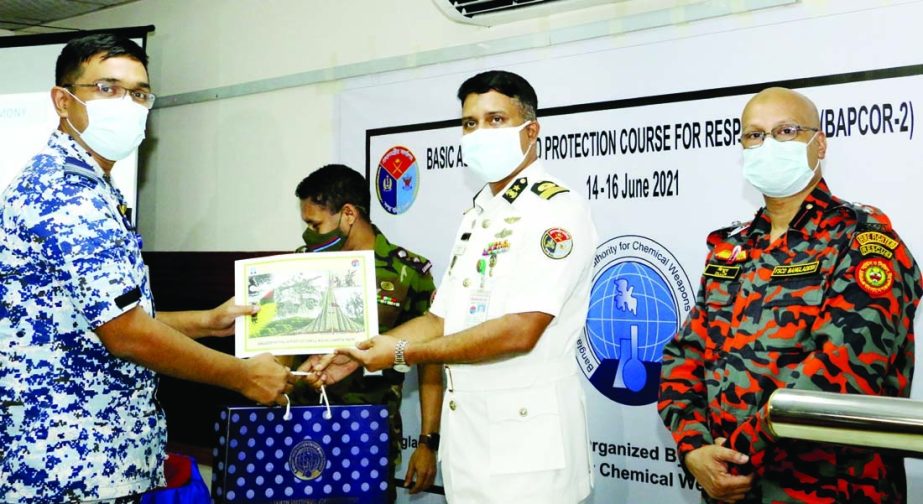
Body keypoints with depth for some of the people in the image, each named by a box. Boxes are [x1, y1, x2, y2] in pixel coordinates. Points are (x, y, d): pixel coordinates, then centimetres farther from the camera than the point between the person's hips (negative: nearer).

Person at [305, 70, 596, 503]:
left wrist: (403, 353, -15)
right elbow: (441, 320, 17)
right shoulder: (476, 217, 14)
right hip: (464, 430, 8)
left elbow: (519, 331, -22)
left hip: (526, 436, -7)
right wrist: (359, 353, 6)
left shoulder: (557, 210, -13)